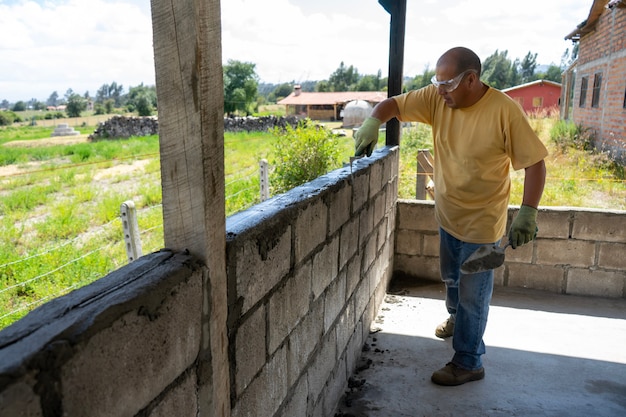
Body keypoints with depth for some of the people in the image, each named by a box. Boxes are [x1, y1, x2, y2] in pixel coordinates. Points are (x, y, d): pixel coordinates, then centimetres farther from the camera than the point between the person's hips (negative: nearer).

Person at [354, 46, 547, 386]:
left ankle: (468, 363, 24)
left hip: (481, 222, -5)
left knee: (472, 295, 6)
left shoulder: (504, 110, -21)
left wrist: (528, 212, -24)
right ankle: (456, 317, 55)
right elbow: (392, 104, -5)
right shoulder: (437, 98, -8)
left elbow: (534, 162, -17)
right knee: (450, 278, 26)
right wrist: (373, 121, -27)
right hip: (448, 214, 6)